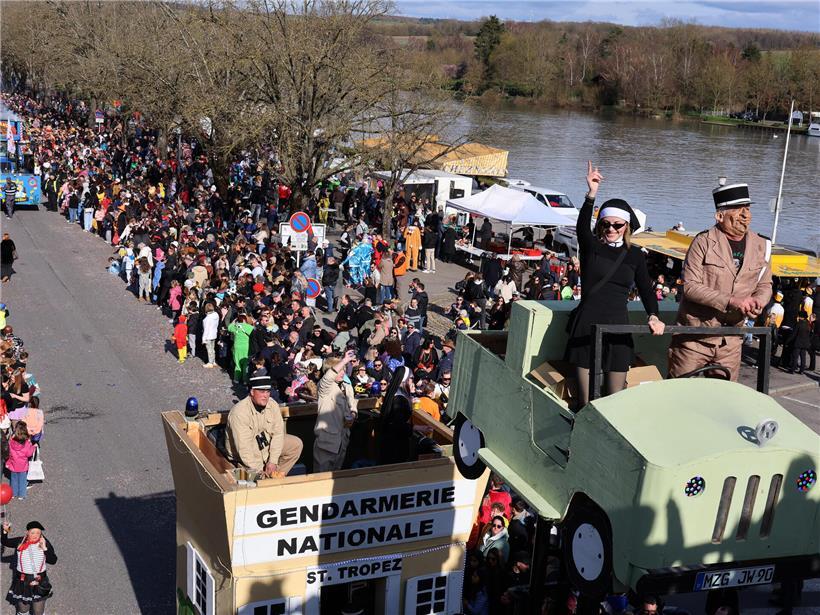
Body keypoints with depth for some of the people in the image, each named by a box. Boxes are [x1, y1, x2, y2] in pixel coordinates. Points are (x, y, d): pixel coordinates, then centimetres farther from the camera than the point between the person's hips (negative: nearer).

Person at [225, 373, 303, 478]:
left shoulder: (272, 405, -10)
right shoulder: (239, 412, -29)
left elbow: (278, 433, -10)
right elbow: (243, 448, -29)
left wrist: (273, 461, -20)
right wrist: (259, 471, -28)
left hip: (267, 444, 6)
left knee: (296, 444, -5)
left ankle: (277, 475, 5)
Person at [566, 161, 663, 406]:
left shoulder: (635, 255, 8)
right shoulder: (591, 246, 0)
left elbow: (645, 289, 8)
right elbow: (582, 227, -20)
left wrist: (653, 317, -11)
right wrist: (591, 194, -36)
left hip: (618, 326, 2)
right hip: (588, 325, -2)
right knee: (586, 400, -1)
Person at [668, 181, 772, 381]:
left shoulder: (760, 246, 6)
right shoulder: (704, 242, -9)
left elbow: (765, 285, 15)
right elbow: (690, 286, -15)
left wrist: (757, 301, -10)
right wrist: (730, 301, -24)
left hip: (730, 341, 5)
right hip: (694, 338, -4)